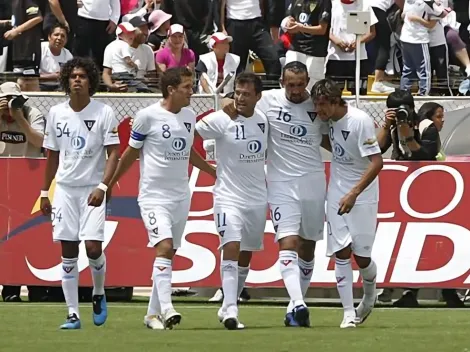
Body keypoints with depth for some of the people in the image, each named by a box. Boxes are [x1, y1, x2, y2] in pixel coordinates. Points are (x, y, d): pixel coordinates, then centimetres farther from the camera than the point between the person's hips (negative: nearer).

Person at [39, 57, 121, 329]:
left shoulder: (104, 113, -5)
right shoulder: (56, 113, 7)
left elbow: (114, 153, -7)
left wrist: (102, 187, -19)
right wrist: (45, 192, 14)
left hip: (93, 190, -3)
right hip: (64, 188, 3)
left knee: (93, 246, -14)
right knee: (68, 251, 0)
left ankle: (99, 294, 15)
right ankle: (73, 314, 4)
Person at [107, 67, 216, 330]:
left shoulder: (189, 116, 7)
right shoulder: (148, 116, -10)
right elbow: (132, 152, 1)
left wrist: (213, 170, 27)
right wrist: (110, 183, 7)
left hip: (181, 196, 6)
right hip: (154, 196, -6)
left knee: (169, 254, 8)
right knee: (164, 247, -20)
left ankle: (153, 313, 15)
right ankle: (166, 309, -28)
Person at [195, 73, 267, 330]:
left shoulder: (264, 121, 4)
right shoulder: (221, 120, -12)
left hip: (257, 199, 6)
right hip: (229, 196, -6)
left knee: (245, 256, 12)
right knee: (231, 248, -20)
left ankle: (227, 309, 25)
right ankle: (230, 311, -26)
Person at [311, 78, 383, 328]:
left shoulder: (360, 121, -22)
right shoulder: (330, 119, -1)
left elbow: (377, 162, -25)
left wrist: (354, 193, -29)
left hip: (362, 194, -5)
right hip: (337, 193, 5)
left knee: (361, 255, -1)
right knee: (341, 253, -5)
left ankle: (369, 296, 30)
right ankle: (349, 312, -4)